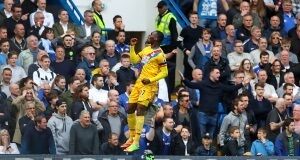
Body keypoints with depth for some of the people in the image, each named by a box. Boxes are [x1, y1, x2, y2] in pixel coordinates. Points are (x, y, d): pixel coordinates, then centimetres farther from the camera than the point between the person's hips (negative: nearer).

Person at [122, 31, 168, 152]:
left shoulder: (159, 54, -12)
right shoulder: (146, 49, 12)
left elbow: (164, 72, -12)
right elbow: (134, 60, 17)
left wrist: (151, 80, -21)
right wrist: (132, 47, 8)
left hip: (149, 85, -9)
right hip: (140, 82, 9)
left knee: (140, 109, -16)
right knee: (130, 109, 10)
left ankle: (136, 142, -17)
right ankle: (132, 137, 24)